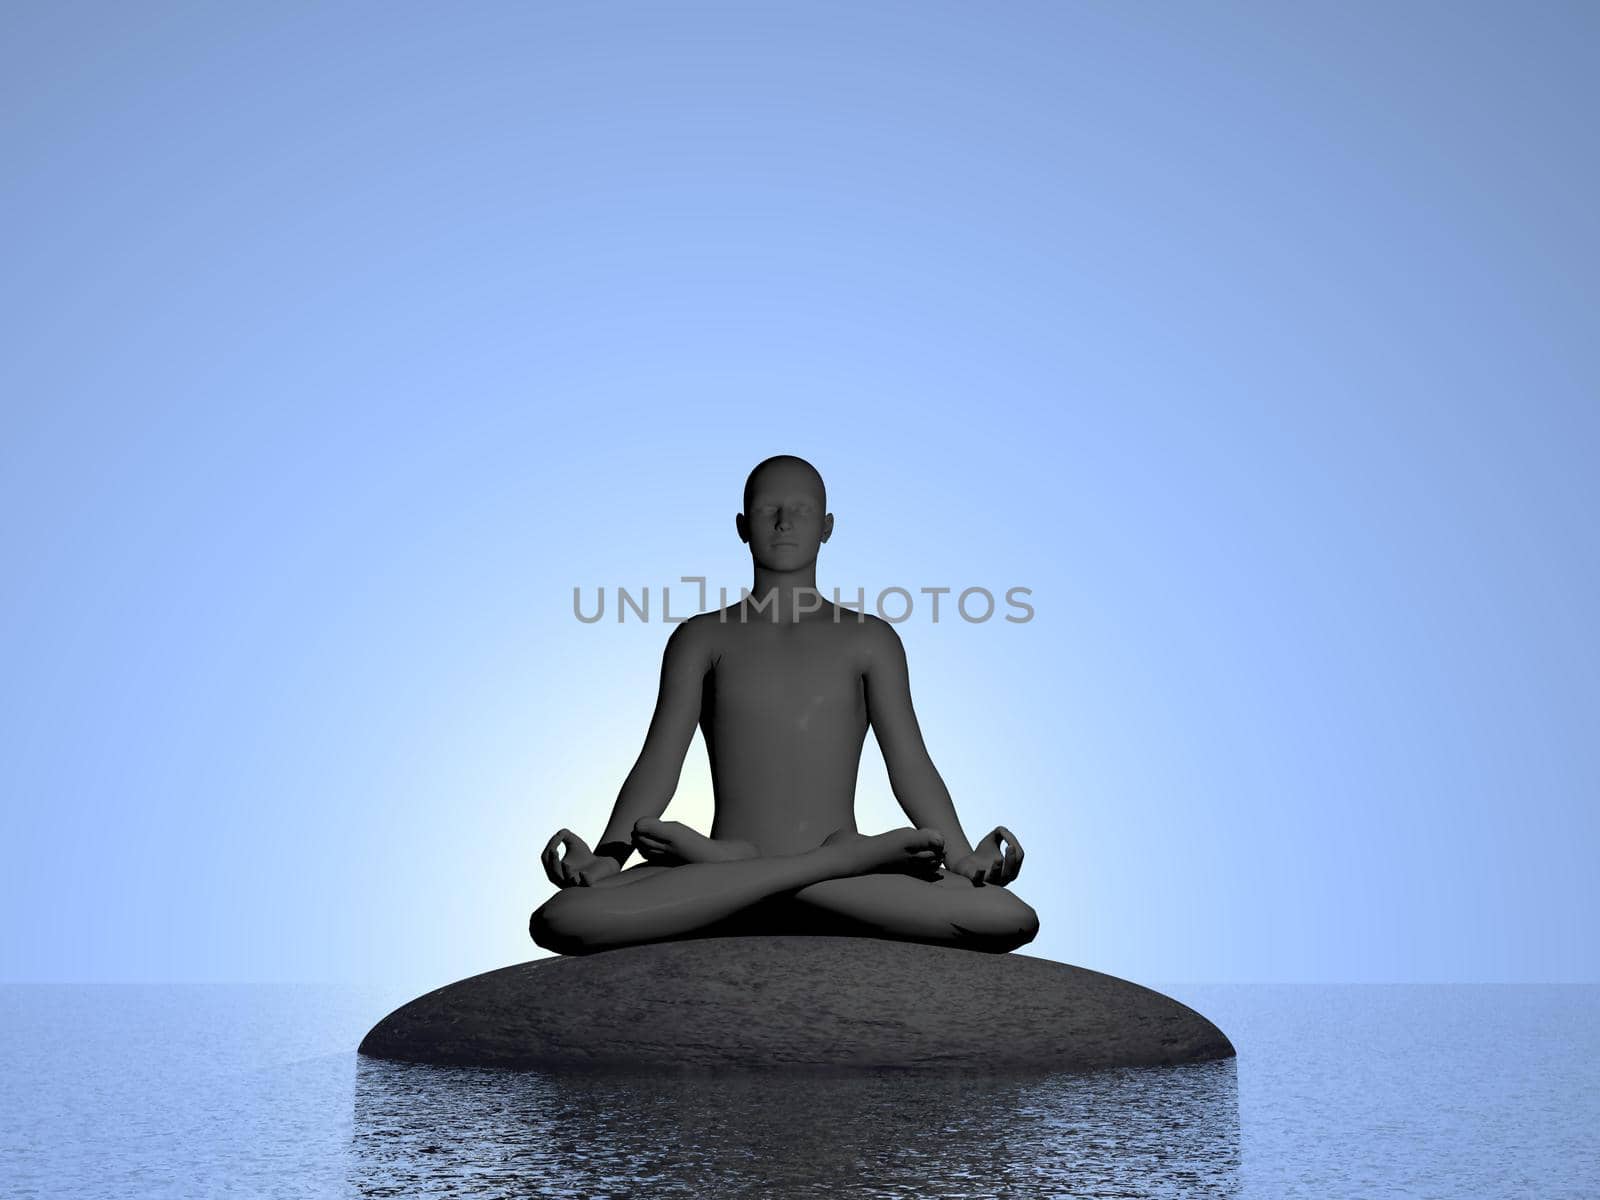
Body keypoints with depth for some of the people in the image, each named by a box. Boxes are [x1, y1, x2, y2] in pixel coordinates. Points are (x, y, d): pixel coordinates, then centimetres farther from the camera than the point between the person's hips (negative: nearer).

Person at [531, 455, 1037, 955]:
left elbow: (911, 767, 6)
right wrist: (610, 855, -14)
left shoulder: (869, 639, 14)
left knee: (1011, 920, -28)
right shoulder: (703, 638, 14)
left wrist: (965, 860, -11)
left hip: (849, 893, 1)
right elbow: (659, 762, 4)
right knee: (559, 920, -30)